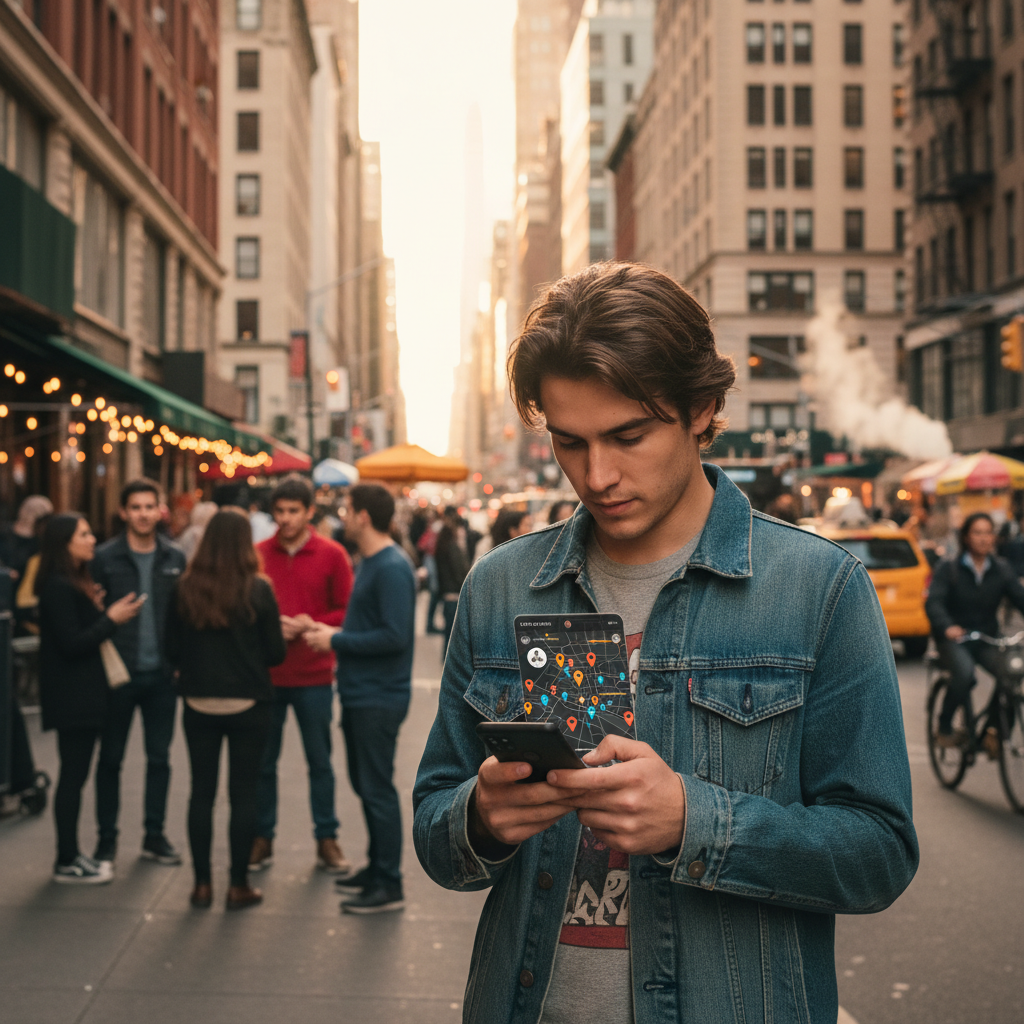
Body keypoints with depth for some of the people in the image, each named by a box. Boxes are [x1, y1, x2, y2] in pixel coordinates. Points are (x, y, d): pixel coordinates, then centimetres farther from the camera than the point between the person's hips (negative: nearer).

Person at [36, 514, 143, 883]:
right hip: (72, 697, -10)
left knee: (75, 775, 13)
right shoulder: (58, 587, -16)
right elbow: (71, 644, -20)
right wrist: (111, 619, -14)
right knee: (73, 775, -3)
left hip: (84, 695, 10)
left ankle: (71, 855, 21)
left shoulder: (76, 583, 15)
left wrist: (98, 609, 3)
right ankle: (66, 863, 5)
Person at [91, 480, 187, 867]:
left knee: (159, 758, 9)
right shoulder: (105, 557, -4)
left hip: (161, 675, 2)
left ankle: (154, 835, 20)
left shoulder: (174, 558, 4)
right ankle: (107, 838, 18)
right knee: (110, 758, 7)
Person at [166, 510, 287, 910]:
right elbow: (275, 653, -6)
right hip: (248, 706, -2)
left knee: (201, 791, 11)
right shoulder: (258, 590, -11)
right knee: (243, 794, 7)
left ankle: (202, 883, 16)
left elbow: (172, 650, 2)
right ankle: (239, 886, 11)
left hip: (199, 705, 2)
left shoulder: (186, 589, -4)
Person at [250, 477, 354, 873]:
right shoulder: (258, 554, 2)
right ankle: (262, 839, 20)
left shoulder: (331, 555, -1)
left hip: (314, 677, -1)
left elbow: (347, 611, 0)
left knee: (320, 761, 7)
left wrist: (312, 625, -15)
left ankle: (326, 840, 18)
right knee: (262, 761, 8)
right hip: (265, 674, 1)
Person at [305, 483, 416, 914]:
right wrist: (333, 633, 5)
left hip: (379, 698, -10)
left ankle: (389, 886, 7)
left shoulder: (392, 568, -20)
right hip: (359, 694, 10)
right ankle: (377, 867, 31)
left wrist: (336, 641, -18)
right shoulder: (369, 563, 12)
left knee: (377, 788, -3)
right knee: (365, 784, 18)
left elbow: (394, 637, -25)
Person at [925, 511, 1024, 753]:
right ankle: (945, 728, -11)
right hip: (953, 638, -3)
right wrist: (946, 626, -38)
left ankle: (992, 730, -9)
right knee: (964, 672, -33)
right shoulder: (948, 568, -3)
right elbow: (933, 602, -17)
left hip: (987, 639, 3)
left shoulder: (1001, 569, 8)